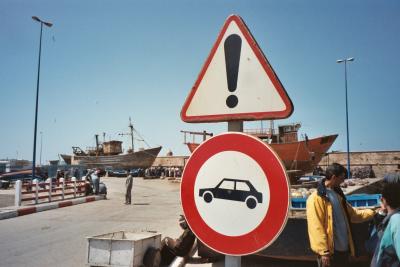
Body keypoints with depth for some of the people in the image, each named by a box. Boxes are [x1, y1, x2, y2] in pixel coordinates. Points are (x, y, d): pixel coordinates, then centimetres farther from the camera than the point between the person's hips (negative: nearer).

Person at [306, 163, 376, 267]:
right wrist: (323, 252, -21)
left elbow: (353, 214, 22)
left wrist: (373, 212, 15)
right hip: (329, 250, -8)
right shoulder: (316, 198, -16)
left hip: (343, 248, 9)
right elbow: (316, 228, -19)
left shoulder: (338, 195, 12)